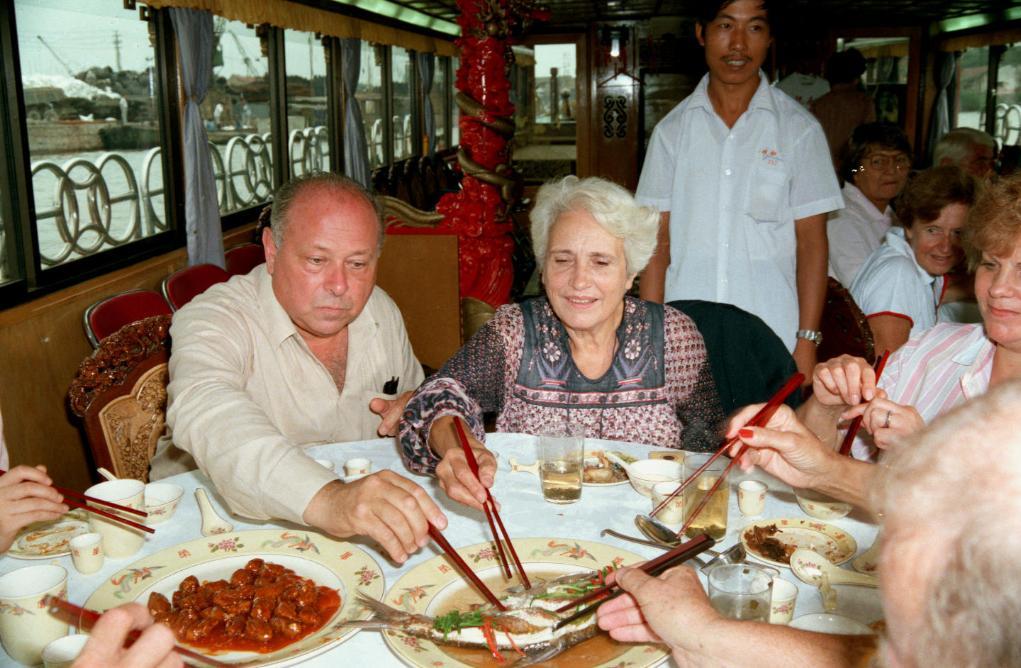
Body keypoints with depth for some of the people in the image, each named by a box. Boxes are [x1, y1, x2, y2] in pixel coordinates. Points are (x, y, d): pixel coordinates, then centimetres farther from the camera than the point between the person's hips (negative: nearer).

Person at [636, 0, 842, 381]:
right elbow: (658, 240, 5)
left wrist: (807, 342, -5)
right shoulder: (672, 130, 6)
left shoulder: (799, 128, 1)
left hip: (773, 340, -1)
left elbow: (811, 242, 0)